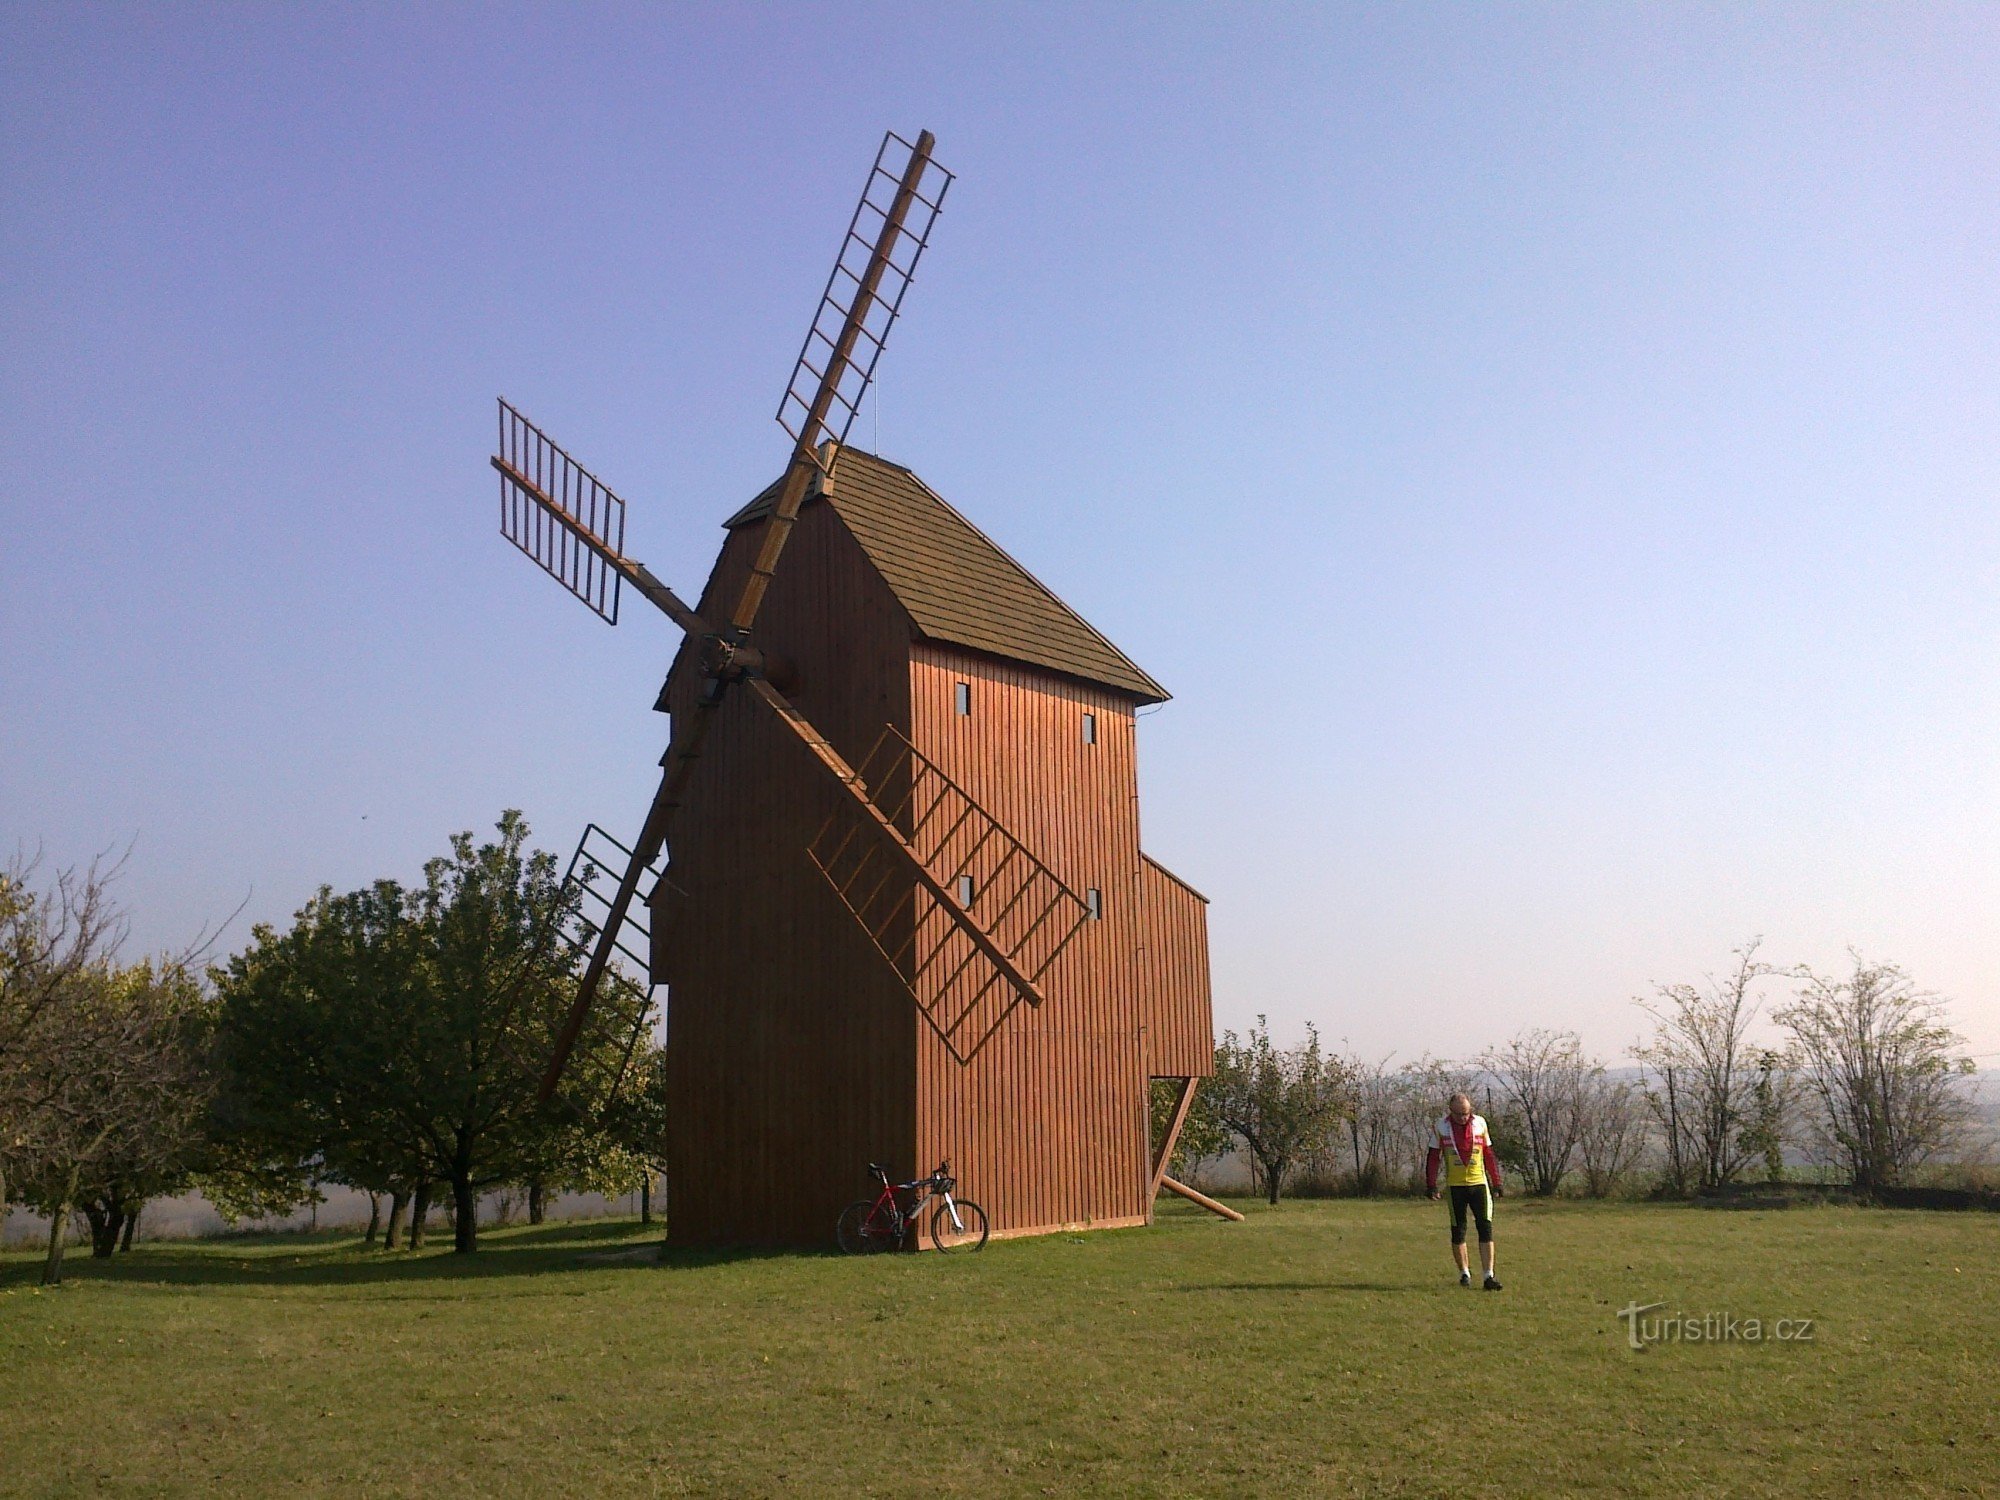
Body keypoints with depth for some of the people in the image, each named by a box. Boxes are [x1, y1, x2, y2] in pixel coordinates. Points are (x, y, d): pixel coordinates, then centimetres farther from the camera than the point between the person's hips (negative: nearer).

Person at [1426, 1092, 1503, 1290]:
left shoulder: (1480, 1123, 2)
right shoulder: (1441, 1127, -2)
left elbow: (1488, 1154, 11)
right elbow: (1433, 1158, 3)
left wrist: (1496, 1182, 10)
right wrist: (1431, 1185, -3)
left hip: (1479, 1183, 1)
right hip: (1455, 1185, -1)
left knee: (1485, 1227, -7)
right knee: (1458, 1231, 6)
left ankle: (1489, 1276, -5)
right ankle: (1464, 1272, 20)